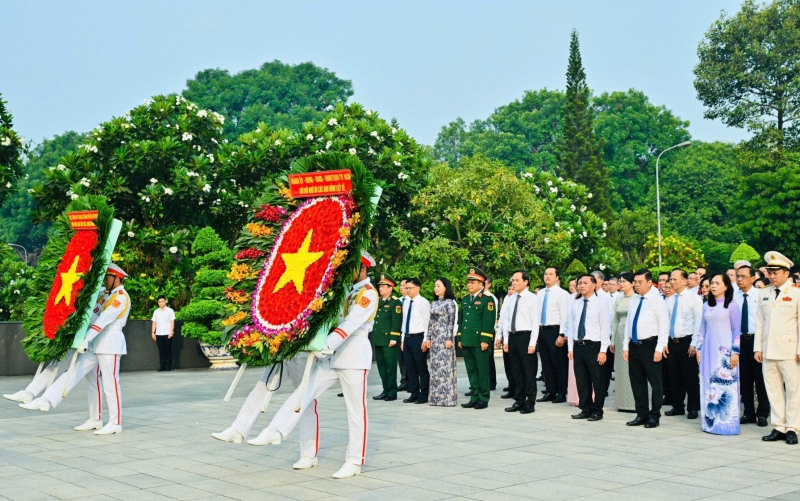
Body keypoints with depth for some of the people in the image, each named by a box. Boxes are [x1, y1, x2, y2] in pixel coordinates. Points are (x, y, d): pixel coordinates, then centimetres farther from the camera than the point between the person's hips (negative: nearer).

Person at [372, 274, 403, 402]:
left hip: (388, 340, -8)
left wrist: (393, 338, -16)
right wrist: (373, 337, 16)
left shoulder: (395, 302, -5)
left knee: (391, 366, -3)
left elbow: (397, 322, -11)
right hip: (378, 340, 8)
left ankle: (392, 392, 3)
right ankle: (386, 390, 18)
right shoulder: (378, 302, 17)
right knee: (381, 365, 10)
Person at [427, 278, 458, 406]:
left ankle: (448, 397, -2)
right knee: (435, 366, 7)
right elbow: (431, 322, 15)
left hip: (445, 337, -7)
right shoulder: (434, 303, 15)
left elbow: (451, 321, -10)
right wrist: (429, 338, 10)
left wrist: (449, 339, -15)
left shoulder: (450, 302, -6)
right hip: (435, 338, 7)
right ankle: (437, 397, 12)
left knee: (446, 366, -6)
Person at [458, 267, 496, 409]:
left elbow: (488, 321, -11)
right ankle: (475, 397, 17)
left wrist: (485, 340, -17)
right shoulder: (465, 300, 17)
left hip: (479, 342, -7)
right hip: (467, 342, 7)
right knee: (471, 371, 10)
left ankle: (483, 399, 5)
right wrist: (460, 338, 16)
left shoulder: (487, 300, -5)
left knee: (482, 370, -1)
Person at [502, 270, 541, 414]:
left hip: (525, 336, -7)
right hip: (512, 336, 7)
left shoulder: (532, 299, -6)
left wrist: (532, 343, -15)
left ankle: (530, 403, 6)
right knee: (516, 371, 12)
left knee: (529, 371, -1)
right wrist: (506, 340, 12)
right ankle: (519, 401, 20)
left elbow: (535, 322, -10)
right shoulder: (512, 299, 13)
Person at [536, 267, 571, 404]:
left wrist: (561, 335, -17)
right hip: (541, 330, 6)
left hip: (554, 330, -6)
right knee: (546, 364, 10)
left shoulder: (562, 294, -6)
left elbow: (564, 315, -11)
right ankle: (550, 392, 18)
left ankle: (561, 393, 5)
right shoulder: (540, 293, 13)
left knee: (558, 363, -2)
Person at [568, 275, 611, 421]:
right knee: (581, 380, 10)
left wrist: (603, 350, -12)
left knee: (597, 380, 1)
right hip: (578, 345, 5)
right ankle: (585, 409, 21)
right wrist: (571, 348, 8)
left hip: (593, 346, -5)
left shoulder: (600, 304, -4)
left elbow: (605, 328, -7)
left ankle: (597, 411, 12)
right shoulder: (575, 305, 10)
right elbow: (571, 326, 13)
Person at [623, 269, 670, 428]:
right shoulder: (633, 303, 15)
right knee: (637, 382, 10)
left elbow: (664, 326, -10)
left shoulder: (658, 301, -5)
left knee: (655, 382, -1)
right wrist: (626, 346, 11)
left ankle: (654, 416, 8)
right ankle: (641, 414, 19)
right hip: (634, 346, 7)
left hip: (650, 345, -7)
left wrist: (659, 349, -16)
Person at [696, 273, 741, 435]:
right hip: (709, 349, 5)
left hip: (725, 350, -5)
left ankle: (727, 423, 1)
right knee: (709, 385, 4)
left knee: (726, 385, -6)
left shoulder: (731, 306, -2)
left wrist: (735, 352, -10)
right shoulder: (706, 306, 13)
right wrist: (699, 349, 12)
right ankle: (710, 421, 9)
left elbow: (736, 330, -4)